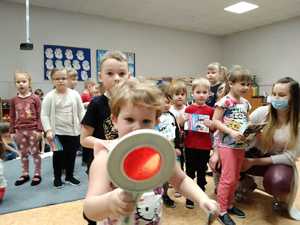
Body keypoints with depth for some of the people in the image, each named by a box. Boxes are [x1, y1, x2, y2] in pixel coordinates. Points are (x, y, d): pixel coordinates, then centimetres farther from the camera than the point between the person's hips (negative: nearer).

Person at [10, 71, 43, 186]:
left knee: (35, 152, 7)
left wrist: (39, 130, -9)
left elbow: (39, 115, -6)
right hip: (20, 131, 4)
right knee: (23, 153, 15)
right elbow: (12, 117, 7)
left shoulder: (35, 98, -6)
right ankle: (25, 174, 28)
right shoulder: (14, 100, 3)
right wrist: (12, 132, 5)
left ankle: (37, 174, 19)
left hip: (33, 130, -3)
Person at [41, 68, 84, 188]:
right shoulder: (49, 96, -6)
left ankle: (69, 176, 30)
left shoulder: (75, 94, 0)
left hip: (73, 131, 2)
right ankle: (57, 178, 27)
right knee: (58, 155, 9)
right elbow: (44, 115, -7)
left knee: (71, 154, 12)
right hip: (57, 132, -2)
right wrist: (48, 130, -15)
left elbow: (81, 111, 5)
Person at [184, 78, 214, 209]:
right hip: (190, 145, 0)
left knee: (202, 172, 15)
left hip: (205, 146, 1)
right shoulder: (188, 109, -3)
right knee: (190, 171, 11)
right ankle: (189, 197, 25)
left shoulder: (210, 110, 0)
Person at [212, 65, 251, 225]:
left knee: (235, 177, 16)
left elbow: (246, 121, 17)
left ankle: (229, 205, 34)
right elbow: (215, 121, -15)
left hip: (241, 145, 7)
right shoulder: (225, 101, -13)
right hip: (227, 144, -7)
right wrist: (231, 132, -23)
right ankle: (222, 211, 12)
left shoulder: (245, 103, 9)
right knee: (228, 178, -3)